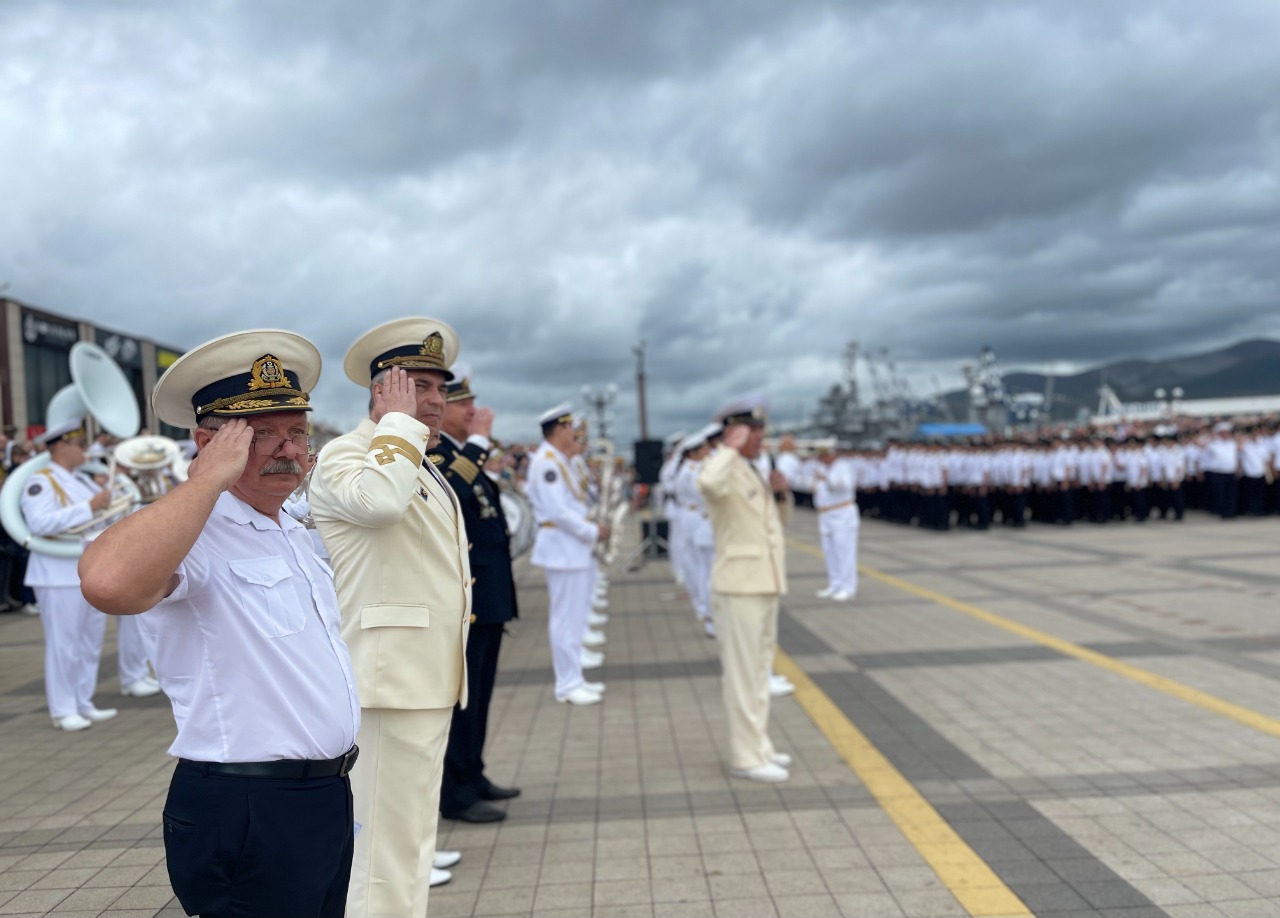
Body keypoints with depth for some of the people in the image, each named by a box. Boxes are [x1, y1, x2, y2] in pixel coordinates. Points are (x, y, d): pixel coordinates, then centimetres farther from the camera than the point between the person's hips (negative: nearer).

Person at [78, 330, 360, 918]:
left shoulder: (294, 534, 12)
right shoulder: (190, 534, -17)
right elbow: (107, 582, -41)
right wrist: (210, 477, -30)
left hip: (328, 797, 9)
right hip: (247, 815, -9)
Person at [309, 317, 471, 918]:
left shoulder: (424, 468, 20)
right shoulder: (344, 454, -9)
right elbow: (377, 499, -34)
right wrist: (399, 421, -18)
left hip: (431, 681, 10)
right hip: (388, 680, -9)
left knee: (415, 834, 17)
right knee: (387, 845, -5)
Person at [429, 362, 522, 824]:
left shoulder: (464, 454, 17)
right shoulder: (428, 453, -13)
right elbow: (448, 494, -34)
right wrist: (478, 442, -27)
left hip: (488, 597, 10)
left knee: (478, 694, 16)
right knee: (460, 696, -2)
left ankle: (473, 776, 27)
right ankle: (456, 793, 6)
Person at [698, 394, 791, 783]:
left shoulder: (753, 471, 14)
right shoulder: (722, 467, -13)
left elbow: (770, 523, 22)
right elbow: (709, 483, -40)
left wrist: (776, 491, 5)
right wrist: (730, 448, -24)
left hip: (765, 584, 9)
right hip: (739, 587, -9)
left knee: (759, 672, 16)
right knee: (743, 675, -2)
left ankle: (757, 746, 27)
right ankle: (746, 757, 5)